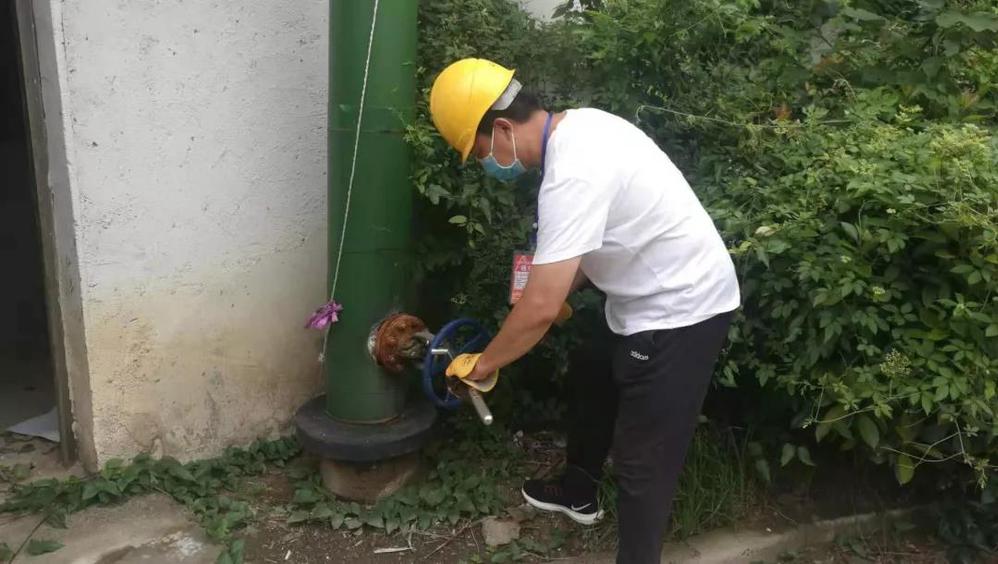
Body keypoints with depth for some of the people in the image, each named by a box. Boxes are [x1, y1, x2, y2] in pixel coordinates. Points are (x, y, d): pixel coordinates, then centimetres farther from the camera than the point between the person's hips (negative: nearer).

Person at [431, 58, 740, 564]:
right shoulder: (577, 126, 0)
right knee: (595, 392, 27)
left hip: (679, 310, -11)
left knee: (643, 457, 1)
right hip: (650, 297, 11)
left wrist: (481, 365, -15)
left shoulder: (571, 175, -31)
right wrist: (560, 291, 6)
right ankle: (578, 493, 50)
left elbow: (540, 309, -30)